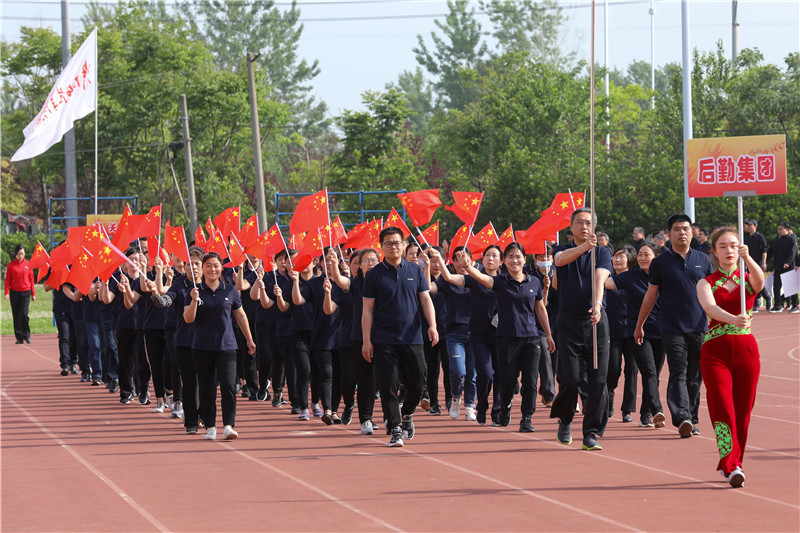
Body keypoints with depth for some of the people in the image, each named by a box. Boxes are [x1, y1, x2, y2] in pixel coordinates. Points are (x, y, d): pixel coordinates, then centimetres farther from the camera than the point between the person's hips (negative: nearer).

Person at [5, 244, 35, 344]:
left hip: (26, 292, 0)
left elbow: (31, 279, 10)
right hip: (14, 293, 0)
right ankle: (19, 338, 11)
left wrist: (33, 293, 9)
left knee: (24, 314, -14)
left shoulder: (28, 264, 5)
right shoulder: (10, 265, 2)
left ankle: (26, 335, 0)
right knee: (16, 316, 3)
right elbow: (7, 279, 2)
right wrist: (6, 293, -9)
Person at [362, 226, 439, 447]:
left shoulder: (415, 270, 9)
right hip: (384, 340, -2)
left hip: (412, 338, 2)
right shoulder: (374, 275, 2)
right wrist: (366, 340, -6)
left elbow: (425, 300, 10)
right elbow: (368, 310, 1)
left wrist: (432, 325, -5)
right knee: (388, 386, -5)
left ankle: (407, 414, 31)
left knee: (417, 383, 4)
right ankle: (395, 429, 0)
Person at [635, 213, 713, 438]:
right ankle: (682, 419, -24)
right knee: (678, 373, -13)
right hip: (672, 328, -3)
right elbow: (650, 295, 8)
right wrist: (639, 326, 11)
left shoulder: (703, 260, 9)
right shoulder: (661, 262, 2)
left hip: (699, 327, 3)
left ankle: (692, 419, 15)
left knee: (695, 377, 6)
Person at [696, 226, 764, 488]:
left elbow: (759, 280, -18)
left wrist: (747, 258, -37)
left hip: (746, 349, 2)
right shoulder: (707, 283, 4)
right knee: (722, 407, -15)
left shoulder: (747, 280, 8)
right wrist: (733, 319, -38)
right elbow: (710, 307, -18)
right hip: (715, 349, -2)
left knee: (742, 410, 4)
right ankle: (731, 466, -19)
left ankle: (732, 463, 18)